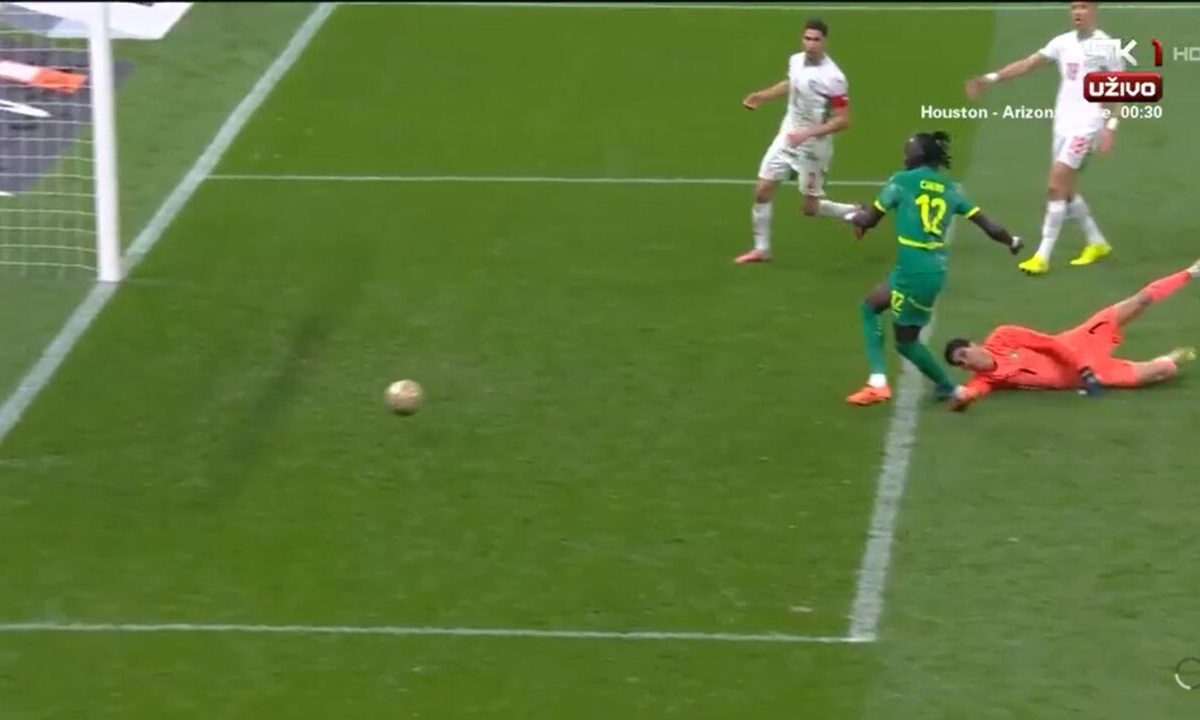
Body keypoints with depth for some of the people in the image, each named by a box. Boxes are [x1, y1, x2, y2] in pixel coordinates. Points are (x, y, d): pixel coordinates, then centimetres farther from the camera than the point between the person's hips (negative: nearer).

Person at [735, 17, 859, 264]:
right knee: (762, 191, 5)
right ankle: (761, 249, 19)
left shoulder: (832, 78, -25)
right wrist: (762, 96, 12)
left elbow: (843, 120, -23)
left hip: (813, 146, -6)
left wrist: (808, 132, -30)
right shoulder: (796, 60, -4)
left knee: (811, 208, 4)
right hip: (787, 137, 6)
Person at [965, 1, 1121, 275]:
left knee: (1055, 187, -13)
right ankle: (1097, 243, 29)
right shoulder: (1063, 43, 8)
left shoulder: (1106, 46, -7)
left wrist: (1110, 126, -13)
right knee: (1065, 190, 11)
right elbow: (1028, 64, 3)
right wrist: (990, 78, -6)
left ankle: (1043, 256, -9)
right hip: (1063, 124, 7)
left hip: (1086, 126, -7)